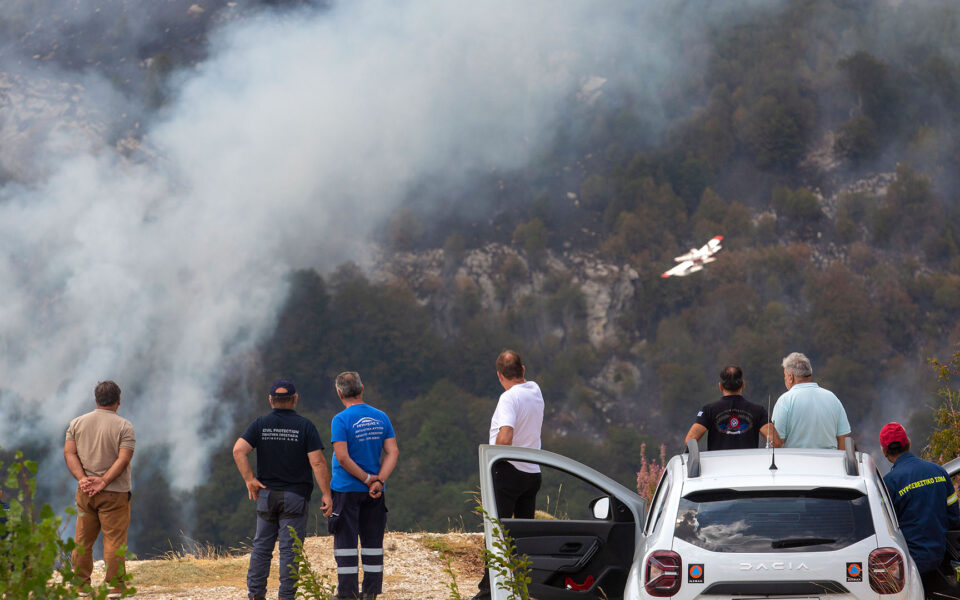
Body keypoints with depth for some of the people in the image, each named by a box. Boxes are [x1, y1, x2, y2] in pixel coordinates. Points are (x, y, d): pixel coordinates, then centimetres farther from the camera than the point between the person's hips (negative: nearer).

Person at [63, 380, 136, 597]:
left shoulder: (77, 423, 9)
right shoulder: (124, 426, -4)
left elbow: (69, 453, 0)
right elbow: (123, 458, -14)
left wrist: (82, 479, -10)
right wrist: (104, 481, -18)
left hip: (85, 491, 4)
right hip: (115, 493, -4)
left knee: (83, 540, 11)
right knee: (114, 540, -2)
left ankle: (81, 585, 13)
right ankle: (114, 587, -4)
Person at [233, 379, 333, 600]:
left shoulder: (260, 424, 2)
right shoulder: (305, 426, -5)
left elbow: (238, 450, -10)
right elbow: (317, 462, -11)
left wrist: (249, 479, -5)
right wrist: (326, 493, -7)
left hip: (266, 493, 3)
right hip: (295, 496, -3)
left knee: (262, 546, 11)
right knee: (290, 549, 0)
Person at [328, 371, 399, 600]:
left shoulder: (341, 420, -11)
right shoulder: (381, 417, 5)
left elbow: (343, 458, -18)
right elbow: (393, 452, -1)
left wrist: (367, 479, -11)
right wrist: (378, 480, -9)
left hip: (346, 490, -5)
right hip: (374, 494, 5)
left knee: (345, 542, 1)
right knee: (372, 542, 10)